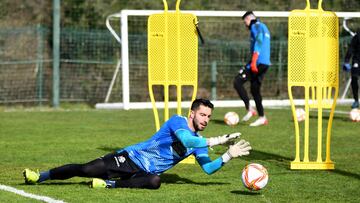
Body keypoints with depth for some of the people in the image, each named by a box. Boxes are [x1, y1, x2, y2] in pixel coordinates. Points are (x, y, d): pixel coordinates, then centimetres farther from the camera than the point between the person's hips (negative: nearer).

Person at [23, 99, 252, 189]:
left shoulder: (198, 143, 8)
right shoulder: (178, 121, -12)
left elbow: (208, 167, 6)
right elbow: (186, 140, -31)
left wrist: (228, 156, -7)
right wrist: (214, 141, -32)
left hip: (146, 172, 4)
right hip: (129, 158, -4)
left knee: (155, 181, -34)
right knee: (84, 170, -13)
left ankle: (110, 184, -24)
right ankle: (40, 176, 3)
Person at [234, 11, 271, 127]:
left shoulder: (256, 27, -5)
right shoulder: (264, 28, 24)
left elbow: (258, 44, -18)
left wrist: (253, 62, -24)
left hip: (258, 62, -9)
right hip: (266, 63, 9)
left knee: (237, 82, -8)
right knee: (255, 89, 13)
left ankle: (249, 109, -14)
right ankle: (262, 117, 11)